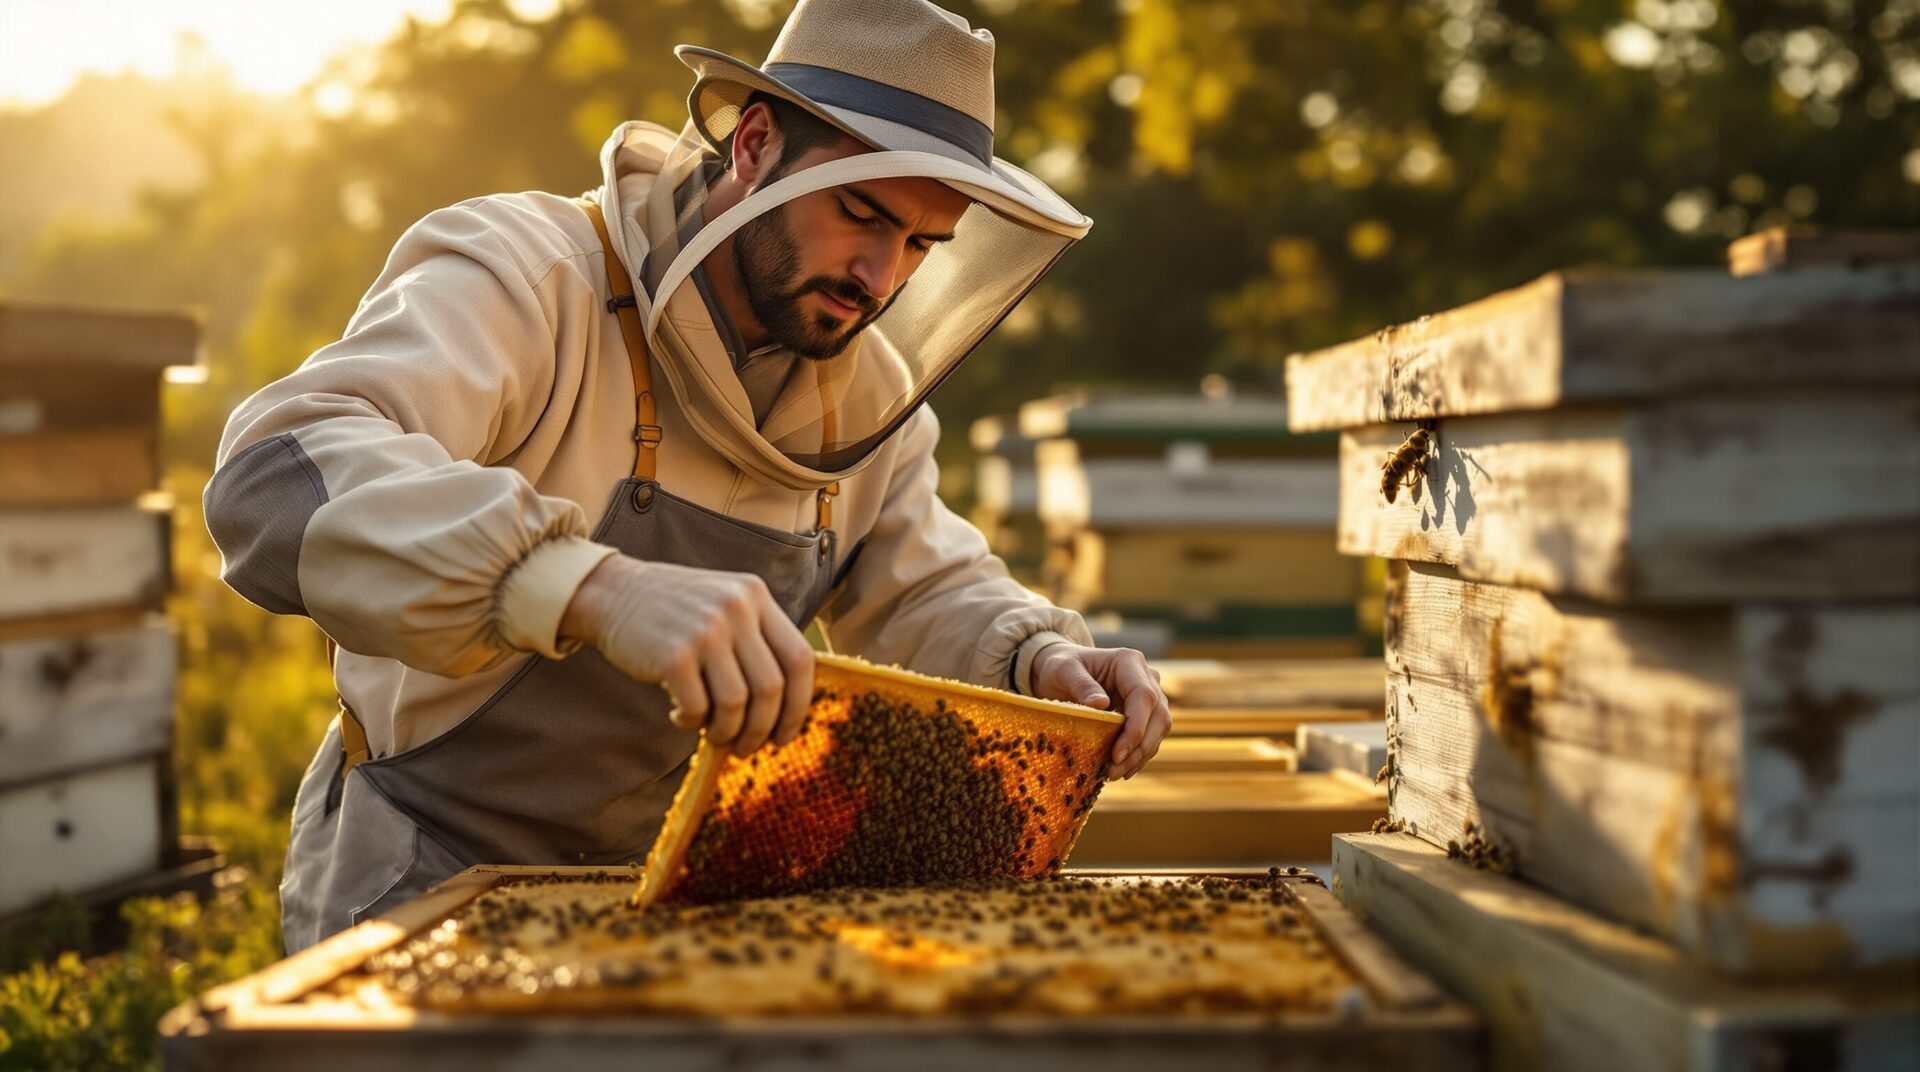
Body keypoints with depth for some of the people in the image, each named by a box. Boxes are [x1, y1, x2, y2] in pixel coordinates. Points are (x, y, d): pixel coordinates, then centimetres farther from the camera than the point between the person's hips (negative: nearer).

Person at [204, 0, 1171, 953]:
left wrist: (1036, 660, -9)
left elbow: (925, 597, 15)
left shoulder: (866, 392, 4)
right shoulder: (520, 278, -20)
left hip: (668, 883, 6)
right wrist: (594, 587, -51)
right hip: (430, 875, -6)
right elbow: (278, 478, -36)